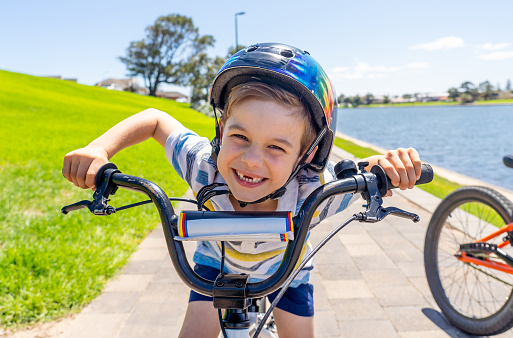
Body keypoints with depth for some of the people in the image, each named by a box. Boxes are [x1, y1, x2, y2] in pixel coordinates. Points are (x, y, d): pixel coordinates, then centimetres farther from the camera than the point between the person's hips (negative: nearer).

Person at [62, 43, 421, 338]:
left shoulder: (315, 194, -41)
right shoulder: (203, 167, -38)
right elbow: (155, 119, -22)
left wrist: (388, 164, -48)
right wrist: (98, 149, -36)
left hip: (285, 267, 0)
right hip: (219, 261, 0)